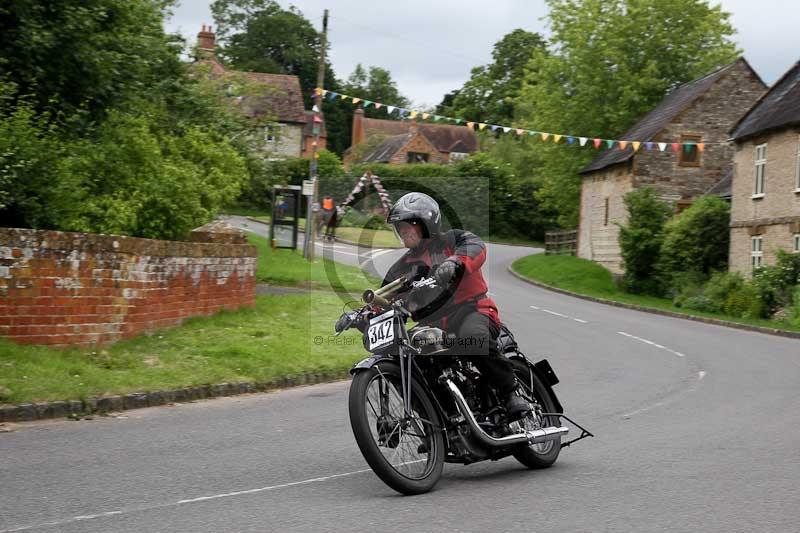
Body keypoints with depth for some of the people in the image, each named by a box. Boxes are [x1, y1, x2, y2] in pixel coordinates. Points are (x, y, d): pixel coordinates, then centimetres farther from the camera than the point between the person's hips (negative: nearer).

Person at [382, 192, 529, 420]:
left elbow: (475, 248, -18)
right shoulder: (400, 269, 21)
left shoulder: (451, 240, 4)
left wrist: (455, 263, -39)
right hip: (432, 328, 6)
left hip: (472, 310, -6)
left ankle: (512, 393, -27)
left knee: (472, 337, -40)